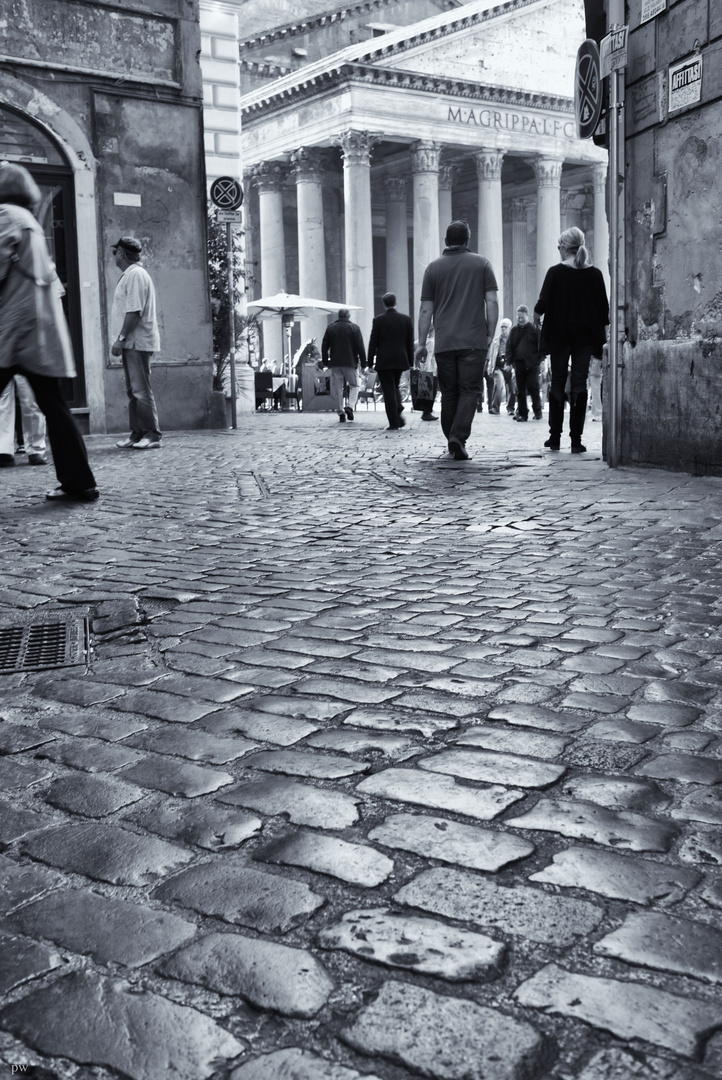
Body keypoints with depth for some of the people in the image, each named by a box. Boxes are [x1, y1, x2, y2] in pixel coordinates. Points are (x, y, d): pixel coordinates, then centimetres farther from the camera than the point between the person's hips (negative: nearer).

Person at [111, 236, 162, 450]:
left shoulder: (135, 275, -13)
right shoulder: (129, 275, 19)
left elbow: (134, 311, -20)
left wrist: (120, 339, -20)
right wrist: (122, 339, 16)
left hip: (137, 342, -10)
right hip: (132, 343, 10)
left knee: (141, 390, -9)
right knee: (133, 391, 12)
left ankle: (153, 435, -6)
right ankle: (137, 434, 16)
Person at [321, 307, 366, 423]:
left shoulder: (331, 328, 6)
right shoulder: (354, 328, -1)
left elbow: (324, 347, 7)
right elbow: (360, 347, -5)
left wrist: (325, 362, 14)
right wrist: (363, 362, 1)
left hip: (335, 364, 2)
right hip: (351, 363, -2)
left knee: (337, 389, 5)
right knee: (354, 386, 11)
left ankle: (341, 413, 4)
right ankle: (350, 406, -9)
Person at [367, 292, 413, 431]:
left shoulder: (378, 320, -7)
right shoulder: (406, 319, 1)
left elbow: (373, 343, -5)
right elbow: (410, 343, 4)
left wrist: (370, 362, 1)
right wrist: (410, 362, 10)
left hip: (384, 362, -3)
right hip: (400, 360, 3)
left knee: (388, 390, 0)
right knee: (395, 387, 21)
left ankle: (394, 423, -3)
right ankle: (399, 412, 3)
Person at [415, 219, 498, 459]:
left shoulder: (434, 267, 6)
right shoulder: (481, 264, 4)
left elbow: (426, 309, 4)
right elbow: (492, 301, -1)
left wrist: (421, 343, 7)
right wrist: (490, 334, 4)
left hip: (444, 343, 1)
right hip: (474, 341, -1)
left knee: (448, 393, 10)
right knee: (469, 390, 0)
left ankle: (452, 442, 15)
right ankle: (458, 438, -16)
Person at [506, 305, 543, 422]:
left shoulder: (534, 329, 0)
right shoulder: (514, 330, 12)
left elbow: (541, 345, -2)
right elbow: (509, 346, 13)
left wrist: (540, 359, -10)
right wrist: (509, 360, 2)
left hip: (532, 364, -4)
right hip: (519, 363, 4)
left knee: (533, 387, -4)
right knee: (520, 389, 3)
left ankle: (537, 411, 9)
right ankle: (522, 413, 7)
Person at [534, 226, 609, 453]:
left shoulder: (555, 272, -6)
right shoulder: (594, 274, 1)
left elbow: (543, 304, -8)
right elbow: (604, 308, 3)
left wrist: (536, 314, 14)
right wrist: (603, 336, 13)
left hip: (559, 334, -1)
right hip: (585, 336, 2)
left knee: (557, 382, 10)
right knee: (579, 383, 3)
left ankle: (555, 436, 10)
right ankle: (576, 440, -1)